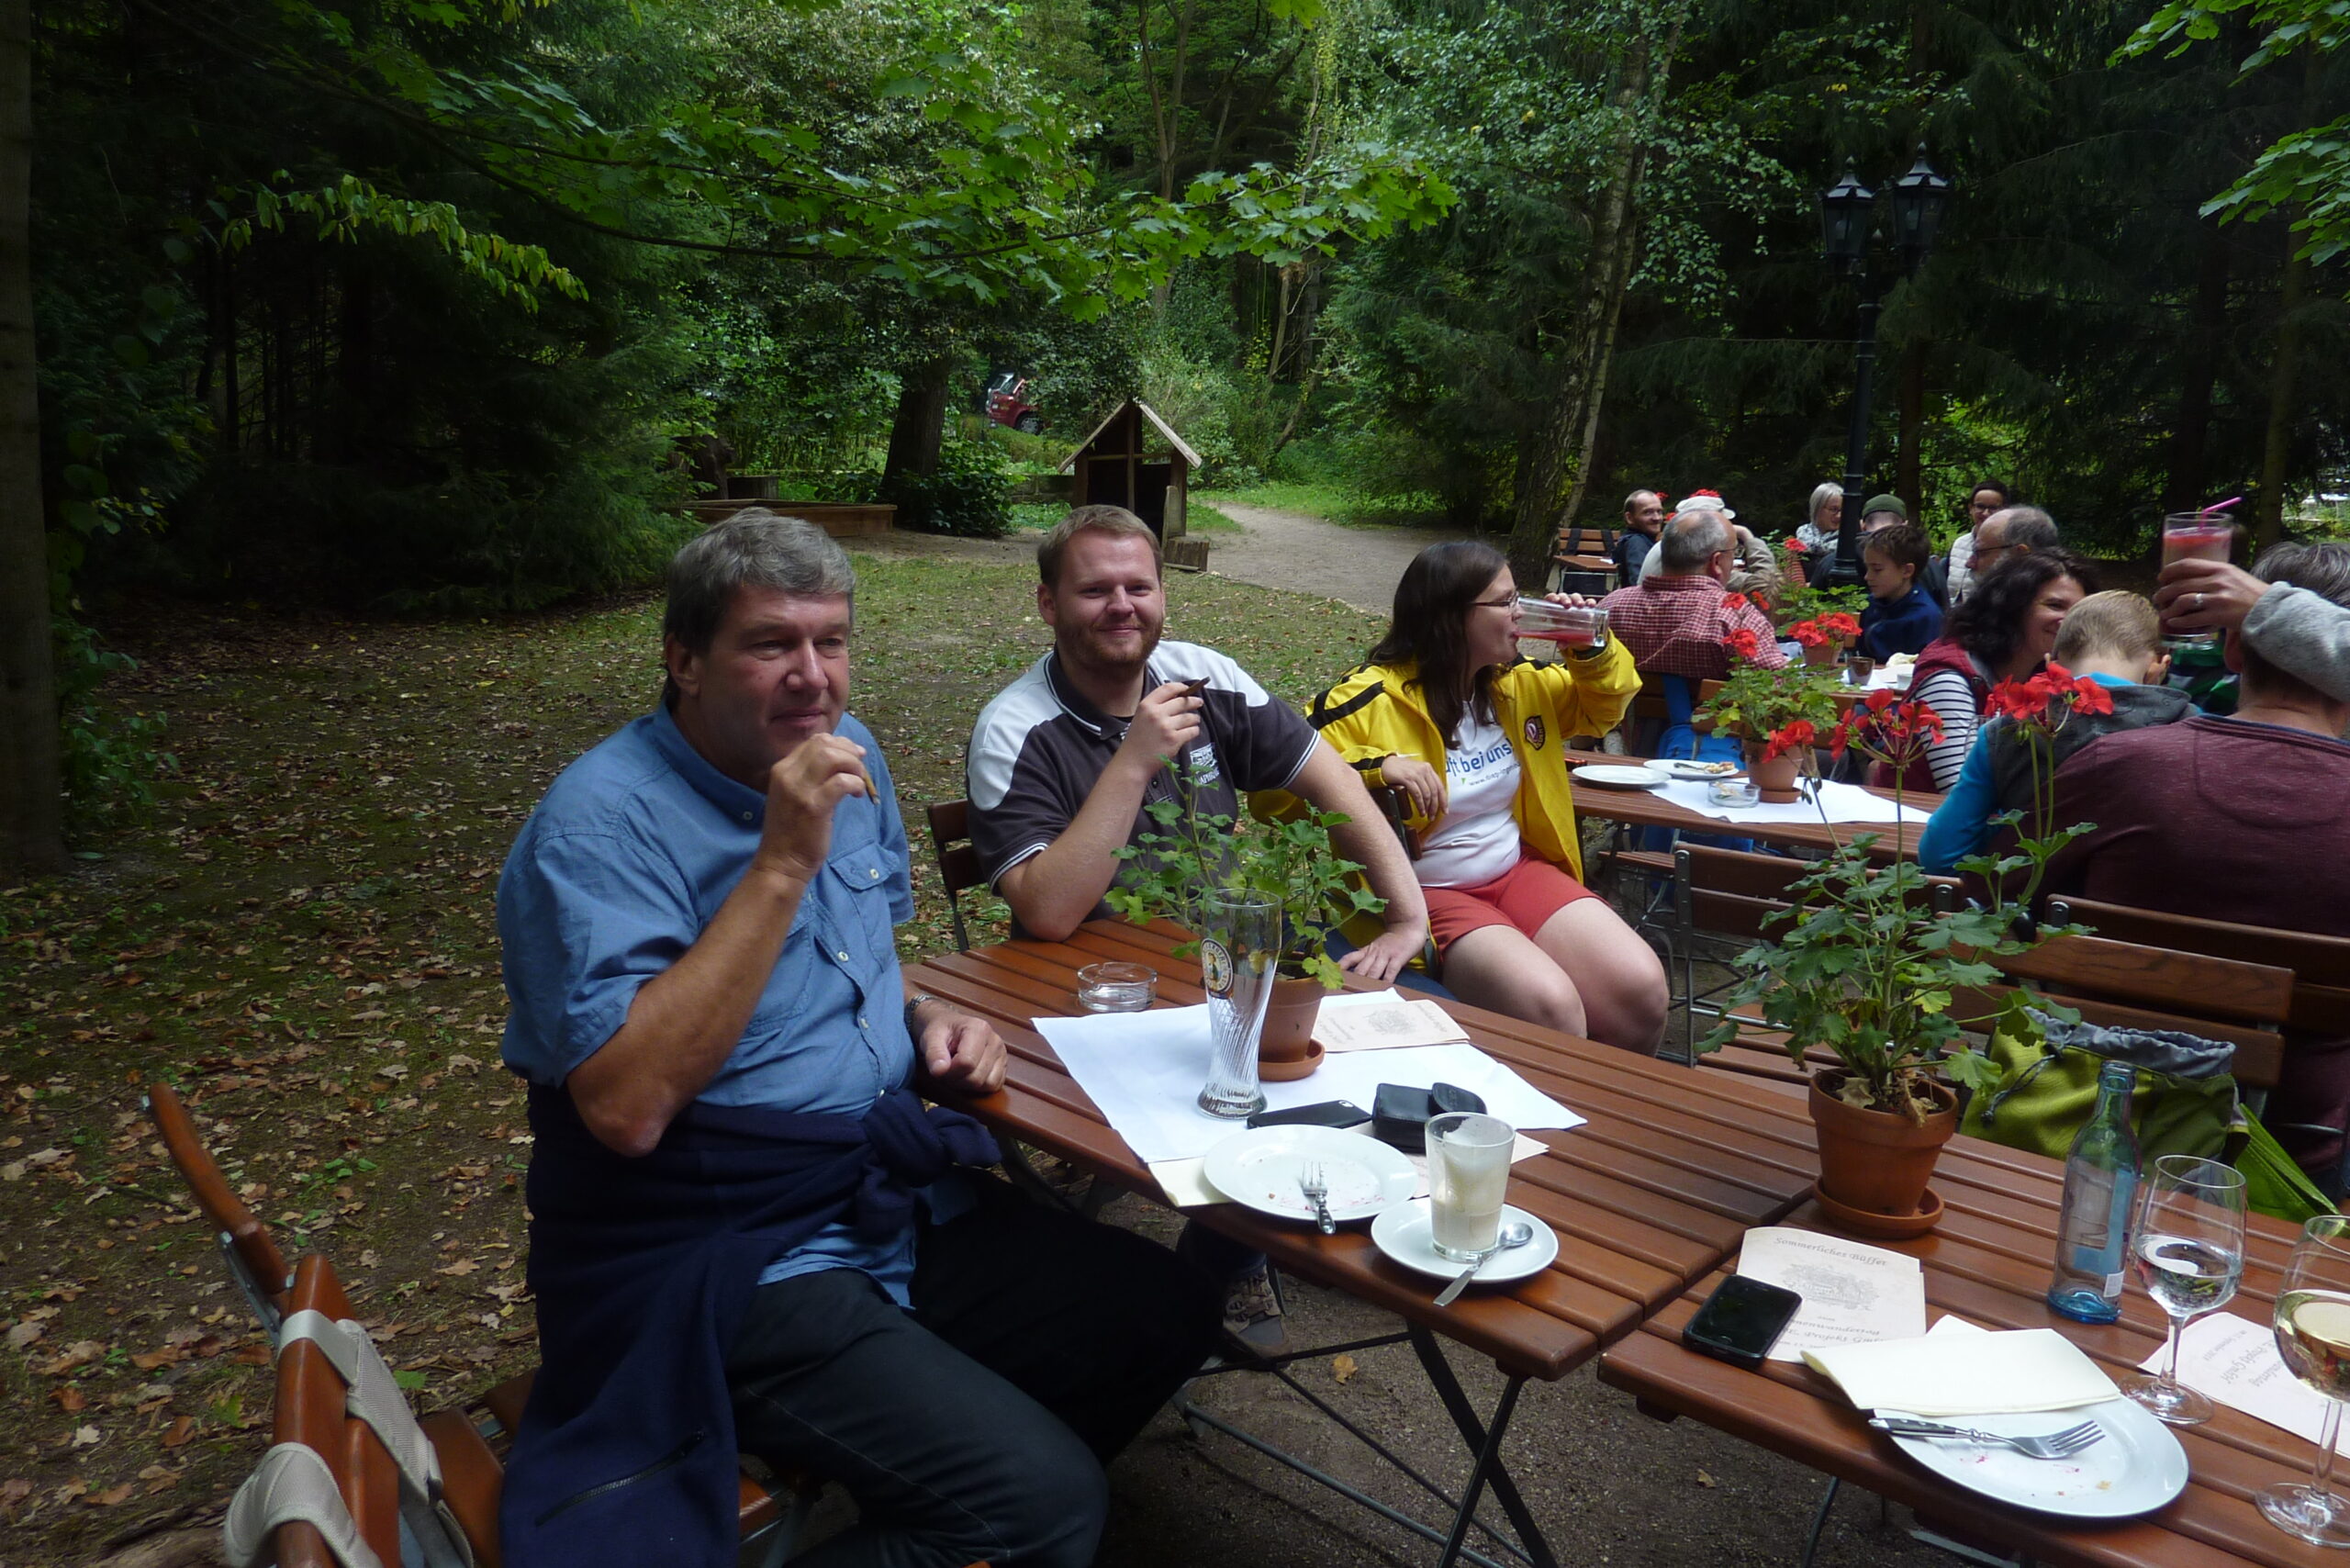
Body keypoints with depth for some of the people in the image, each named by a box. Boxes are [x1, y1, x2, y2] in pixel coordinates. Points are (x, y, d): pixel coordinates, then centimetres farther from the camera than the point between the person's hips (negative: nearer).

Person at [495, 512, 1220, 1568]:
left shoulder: (844, 754, 6)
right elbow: (627, 1107, -29)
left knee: (1170, 1314, 3)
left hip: (900, 1197, 8)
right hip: (735, 1265, -8)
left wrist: (928, 1021, 1)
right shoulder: (601, 822, -18)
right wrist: (782, 864, -30)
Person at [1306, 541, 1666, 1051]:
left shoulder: (1518, 681, 8)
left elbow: (1600, 709, 26)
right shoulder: (1370, 699, -13)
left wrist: (1592, 648, 5)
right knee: (1549, 1005, -29)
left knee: (1642, 988, -14)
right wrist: (1376, 767, -32)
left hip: (1517, 870, 7)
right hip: (1427, 890, -6)